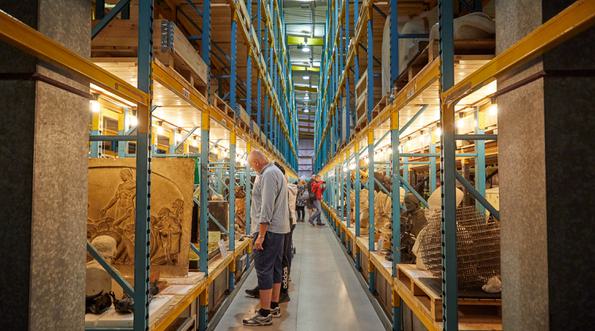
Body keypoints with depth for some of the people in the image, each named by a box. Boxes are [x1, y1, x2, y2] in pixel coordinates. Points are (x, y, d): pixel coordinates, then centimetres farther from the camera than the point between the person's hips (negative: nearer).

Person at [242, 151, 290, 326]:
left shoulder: (268, 174, -14)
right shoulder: (277, 172, 18)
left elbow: (267, 207, -21)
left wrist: (261, 235, -21)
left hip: (269, 229, -11)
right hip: (279, 228, 11)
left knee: (264, 270, -7)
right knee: (275, 267, 15)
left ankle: (264, 314, -3)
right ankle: (274, 306, 24)